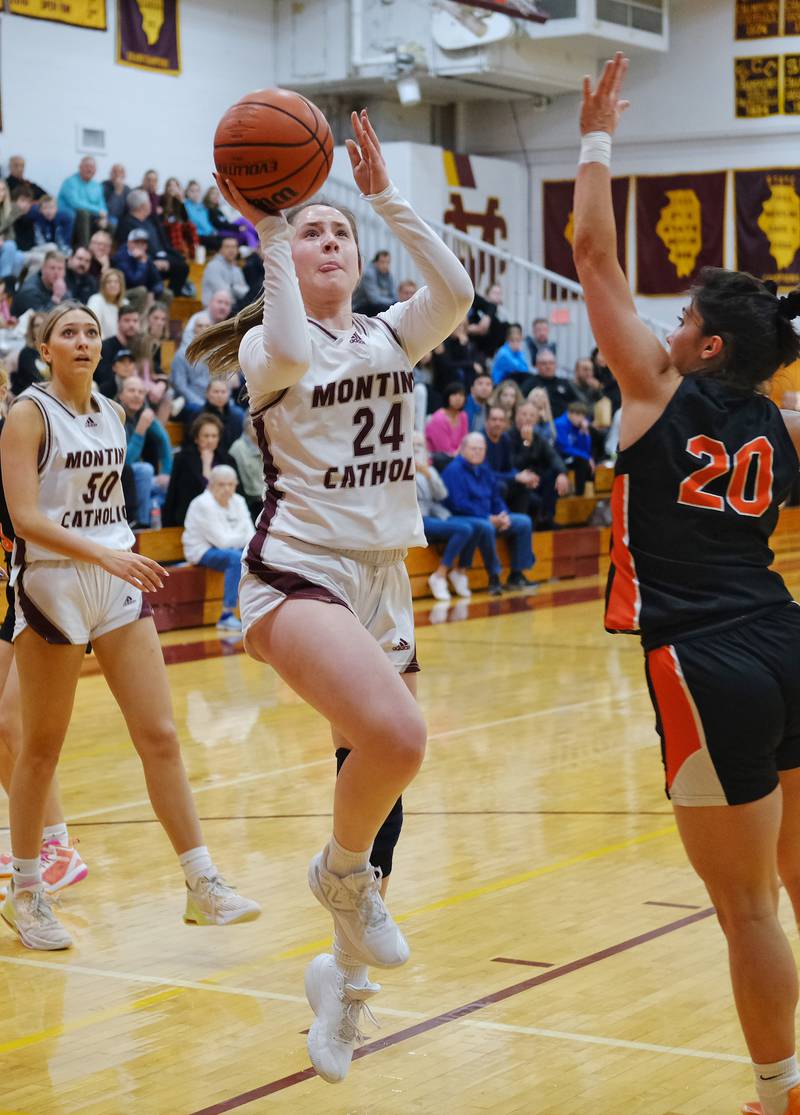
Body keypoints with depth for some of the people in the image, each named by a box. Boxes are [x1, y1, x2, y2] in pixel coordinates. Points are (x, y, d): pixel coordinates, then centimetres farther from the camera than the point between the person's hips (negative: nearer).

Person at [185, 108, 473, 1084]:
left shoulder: (390, 337, 13)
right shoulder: (265, 347, -1)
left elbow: (455, 293, -8)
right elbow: (290, 356, -27)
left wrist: (386, 198, -10)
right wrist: (268, 232, -22)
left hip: (382, 580, 6)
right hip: (297, 571, -6)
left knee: (377, 773, 8)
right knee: (395, 737, -30)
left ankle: (346, 973, 27)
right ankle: (342, 871, 0)